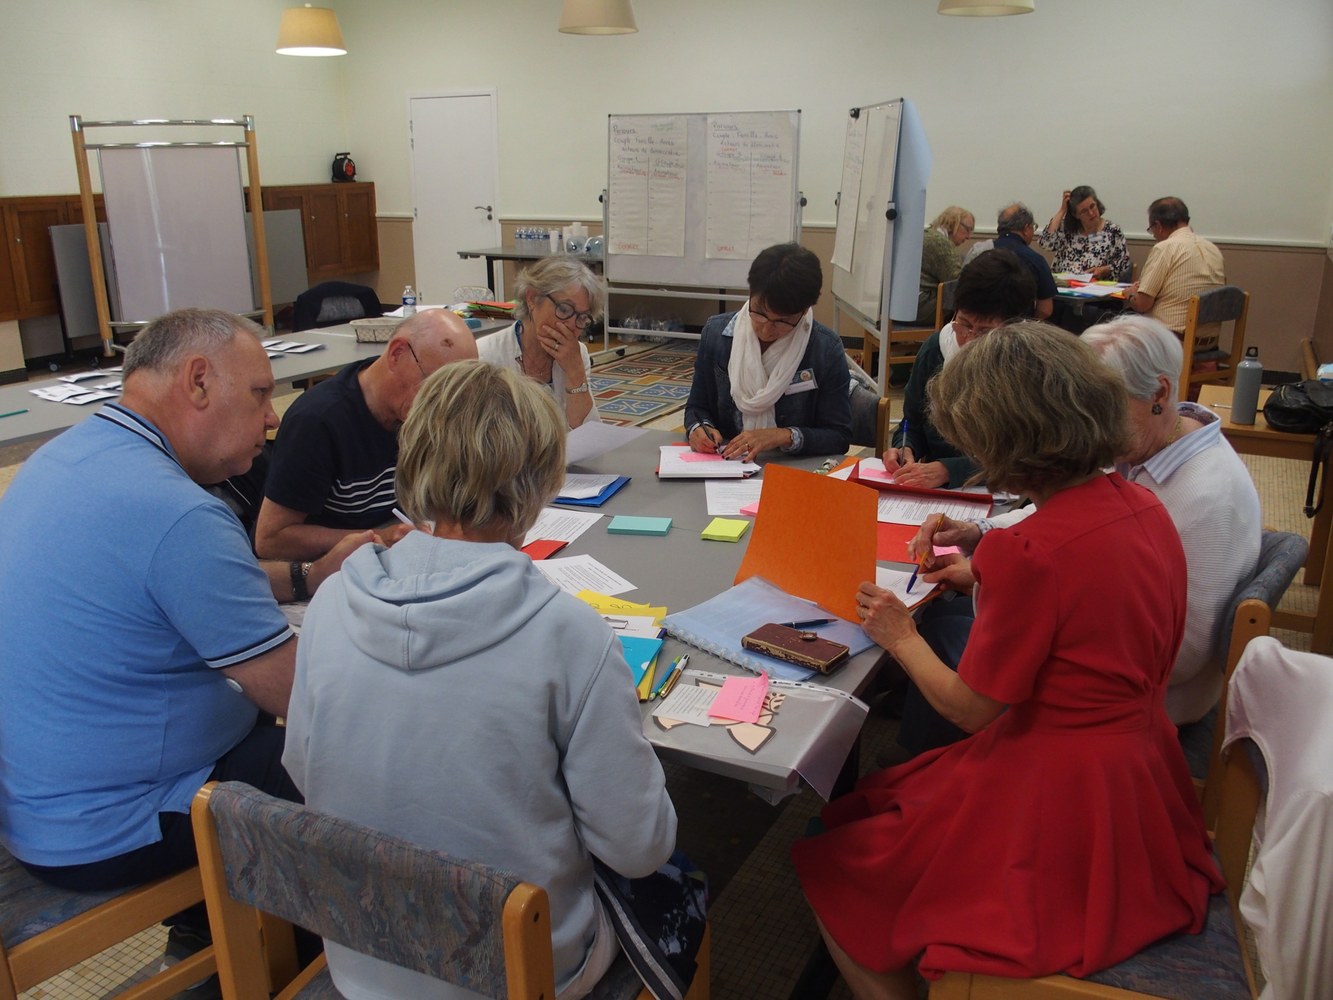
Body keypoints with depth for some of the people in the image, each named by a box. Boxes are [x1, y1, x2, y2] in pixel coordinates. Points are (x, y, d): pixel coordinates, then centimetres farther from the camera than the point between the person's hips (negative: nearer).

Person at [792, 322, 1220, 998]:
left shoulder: (1031, 552, -28)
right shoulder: (1142, 507, -2)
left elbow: (973, 708, -17)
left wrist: (902, 639, -1)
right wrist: (982, 578, 14)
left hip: (1051, 802, -9)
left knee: (827, 865, 8)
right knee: (871, 803, 22)